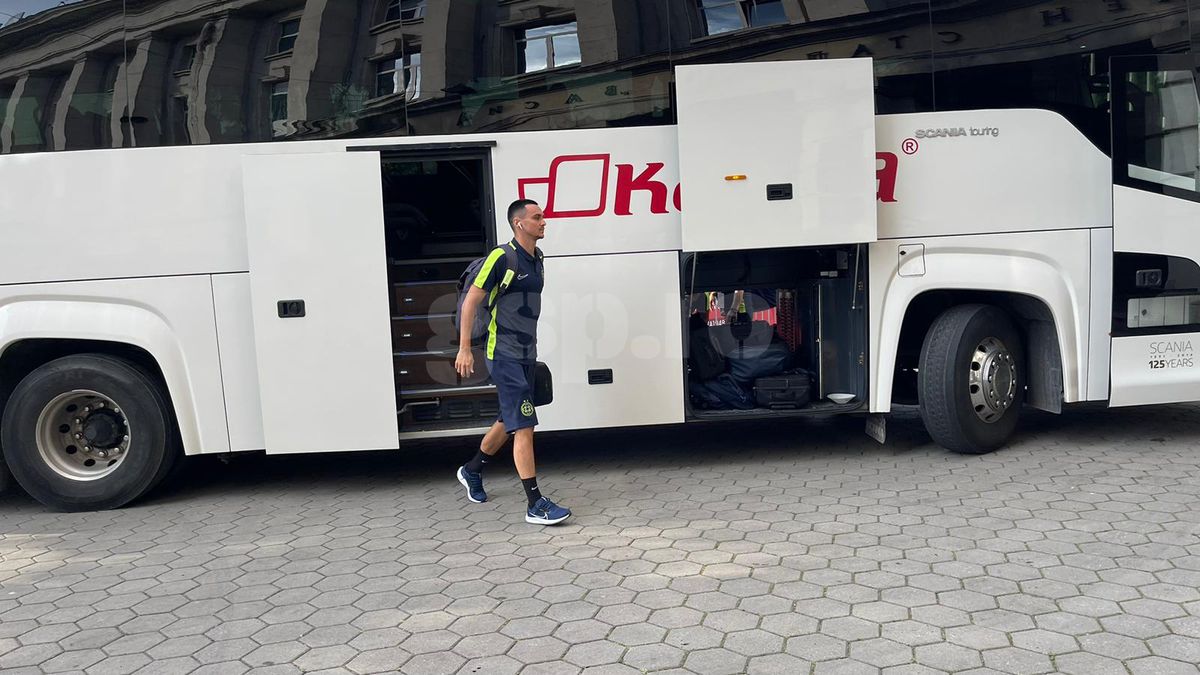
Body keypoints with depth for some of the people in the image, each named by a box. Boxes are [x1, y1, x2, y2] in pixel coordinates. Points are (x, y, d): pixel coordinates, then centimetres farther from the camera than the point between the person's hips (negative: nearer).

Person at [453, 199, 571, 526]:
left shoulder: (536, 258, 11)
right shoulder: (502, 257, -14)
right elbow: (471, 301, -12)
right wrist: (464, 348, -15)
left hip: (526, 354, 9)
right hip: (504, 354, -9)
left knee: (509, 421, 19)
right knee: (524, 426, -11)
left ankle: (472, 470, 41)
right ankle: (535, 504, -7)